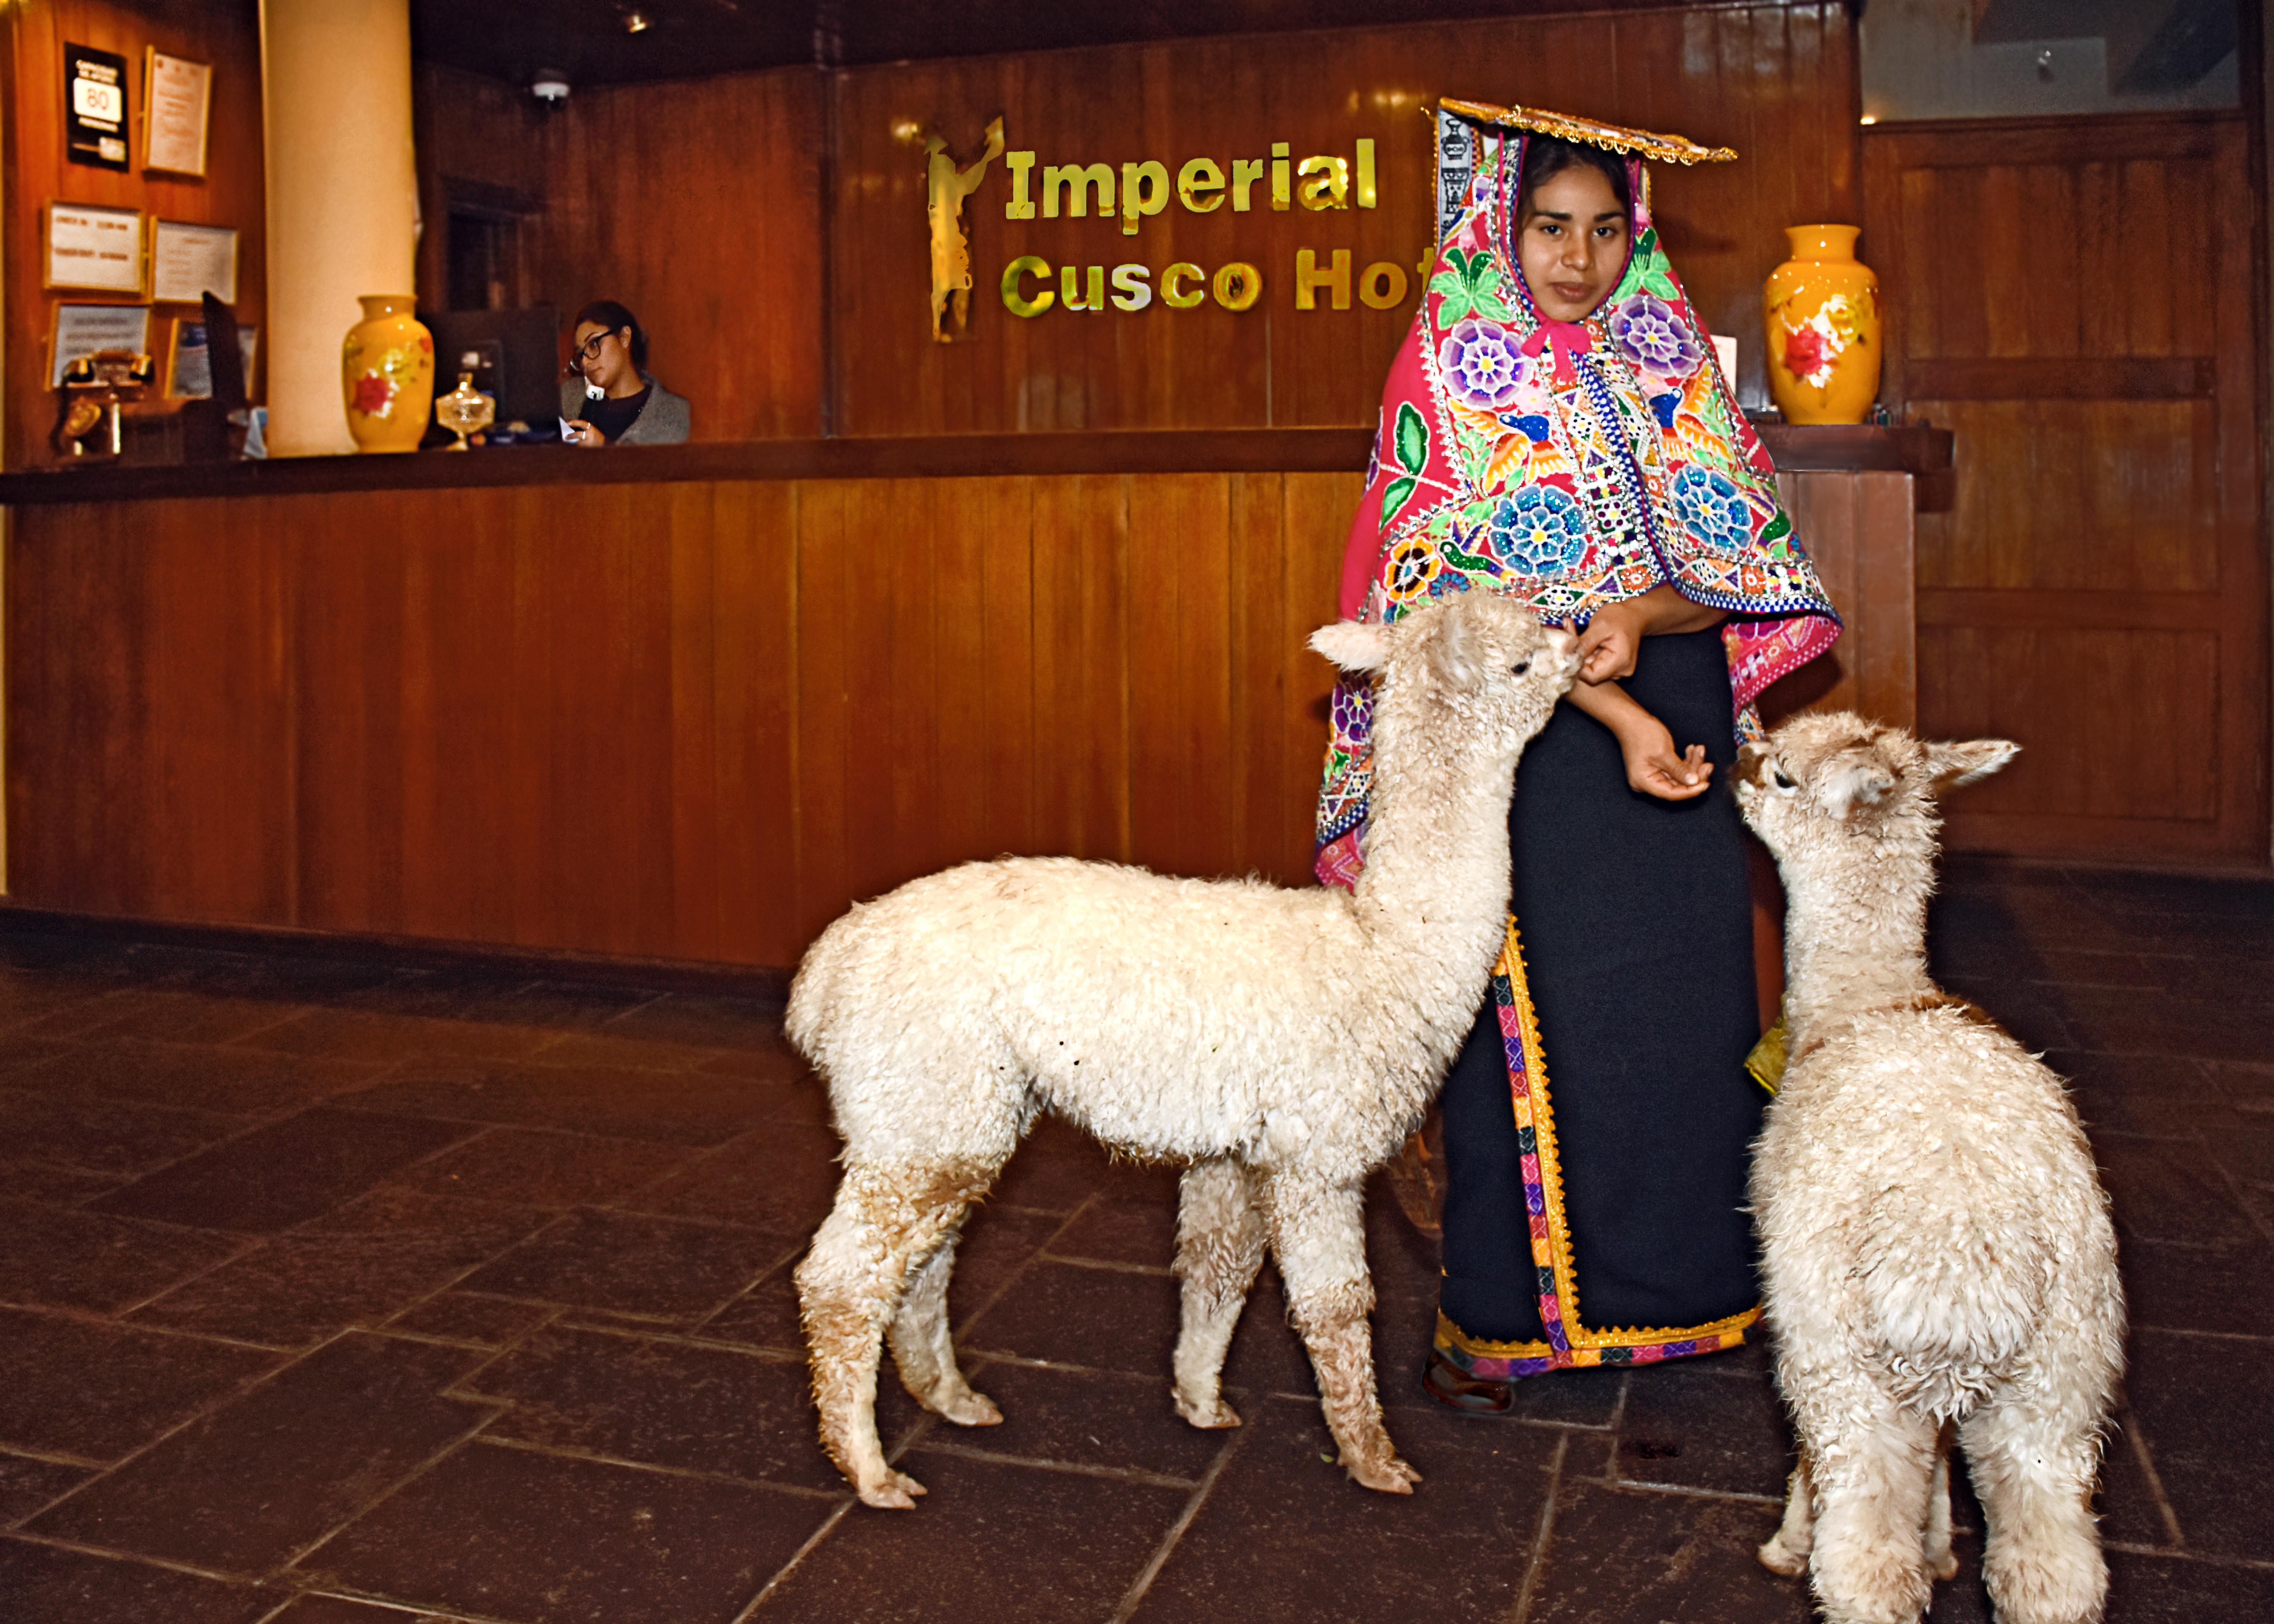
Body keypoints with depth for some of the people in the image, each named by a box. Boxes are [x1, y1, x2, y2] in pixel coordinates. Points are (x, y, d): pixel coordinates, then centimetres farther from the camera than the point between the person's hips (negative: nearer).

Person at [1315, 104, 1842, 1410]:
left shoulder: (1671, 361, 10)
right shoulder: (1457, 369, -1)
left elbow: (1748, 565, 3)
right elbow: (1465, 601, -11)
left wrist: (1640, 614, -19)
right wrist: (1613, 713, -22)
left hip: (1677, 737, 4)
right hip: (1527, 749, -4)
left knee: (1680, 1014, 6)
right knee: (1527, 1020, 0)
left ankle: (1671, 1287, 23)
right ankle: (1495, 1313, 14)